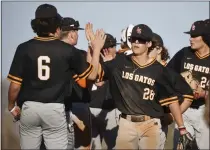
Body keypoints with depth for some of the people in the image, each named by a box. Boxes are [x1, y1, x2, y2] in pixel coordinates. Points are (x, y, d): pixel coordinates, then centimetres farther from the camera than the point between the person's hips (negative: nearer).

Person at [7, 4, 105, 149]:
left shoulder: (24, 48, -6)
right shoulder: (68, 50, -6)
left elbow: (15, 85, -6)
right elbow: (92, 75, 4)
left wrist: (12, 105, 13)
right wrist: (97, 48, 16)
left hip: (29, 107, 1)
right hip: (55, 109, -1)